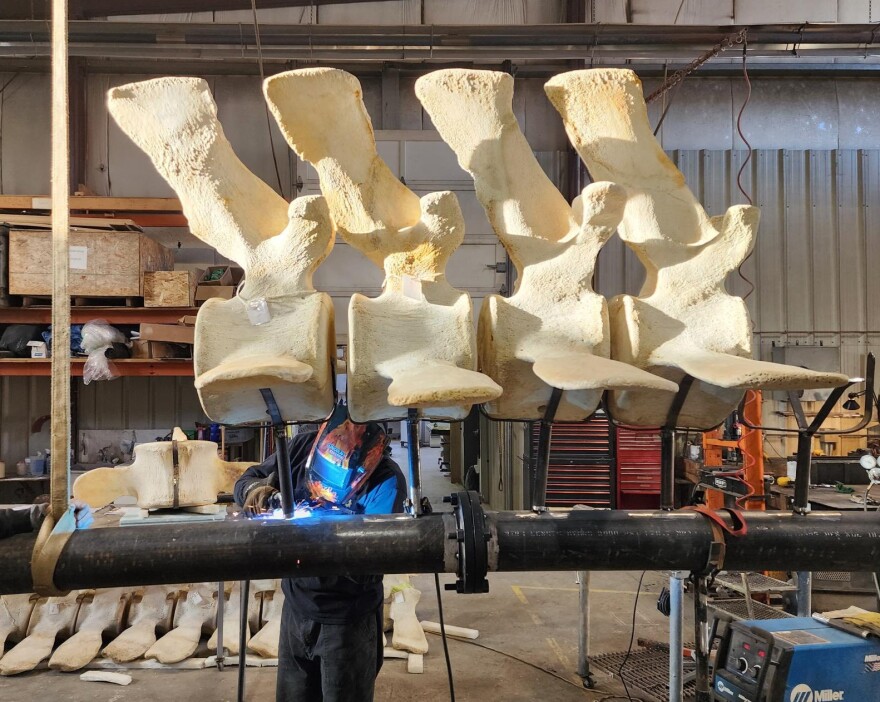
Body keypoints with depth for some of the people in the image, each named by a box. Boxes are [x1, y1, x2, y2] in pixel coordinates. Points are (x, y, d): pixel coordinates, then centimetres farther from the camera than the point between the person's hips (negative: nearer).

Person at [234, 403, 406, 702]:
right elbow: (246, 480, 0)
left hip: (347, 618, -4)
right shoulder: (303, 447, -12)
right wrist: (255, 490, -24)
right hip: (296, 605, 5)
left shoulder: (386, 479, -23)